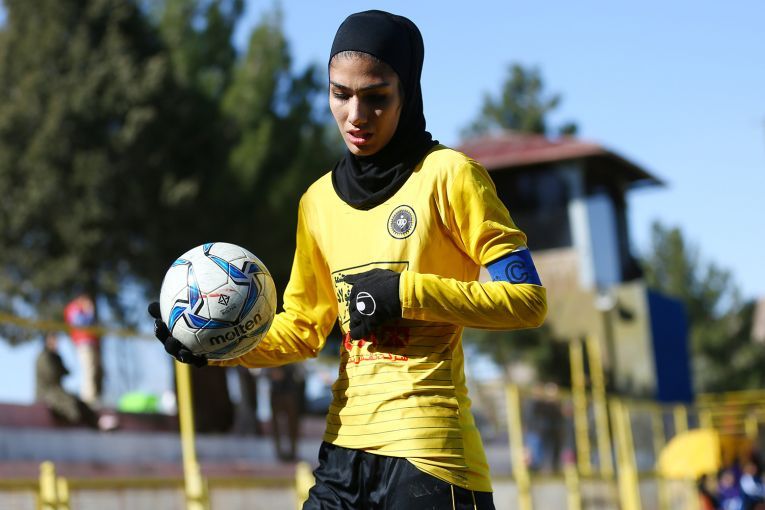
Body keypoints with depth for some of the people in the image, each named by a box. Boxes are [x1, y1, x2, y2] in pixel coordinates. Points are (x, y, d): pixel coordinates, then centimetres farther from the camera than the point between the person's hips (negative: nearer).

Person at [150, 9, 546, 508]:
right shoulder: (319, 200, 12)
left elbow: (527, 298, -9)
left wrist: (406, 292, -15)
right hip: (345, 450, 6)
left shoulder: (448, 176, -6)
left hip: (429, 449, -6)